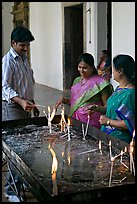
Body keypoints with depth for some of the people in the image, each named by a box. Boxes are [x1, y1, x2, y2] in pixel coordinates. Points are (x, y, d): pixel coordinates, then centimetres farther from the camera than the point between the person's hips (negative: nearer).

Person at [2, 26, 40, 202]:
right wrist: (21, 101, -35)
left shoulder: (24, 59, 16)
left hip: (25, 107, 8)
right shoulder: (8, 61, -12)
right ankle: (11, 190, 0)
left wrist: (32, 104, 22)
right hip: (12, 108, -8)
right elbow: (5, 87, -21)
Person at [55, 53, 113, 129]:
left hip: (91, 123, -5)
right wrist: (65, 100, 7)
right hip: (75, 120, 5)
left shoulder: (100, 82, -7)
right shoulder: (77, 81, 13)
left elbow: (107, 106, -6)